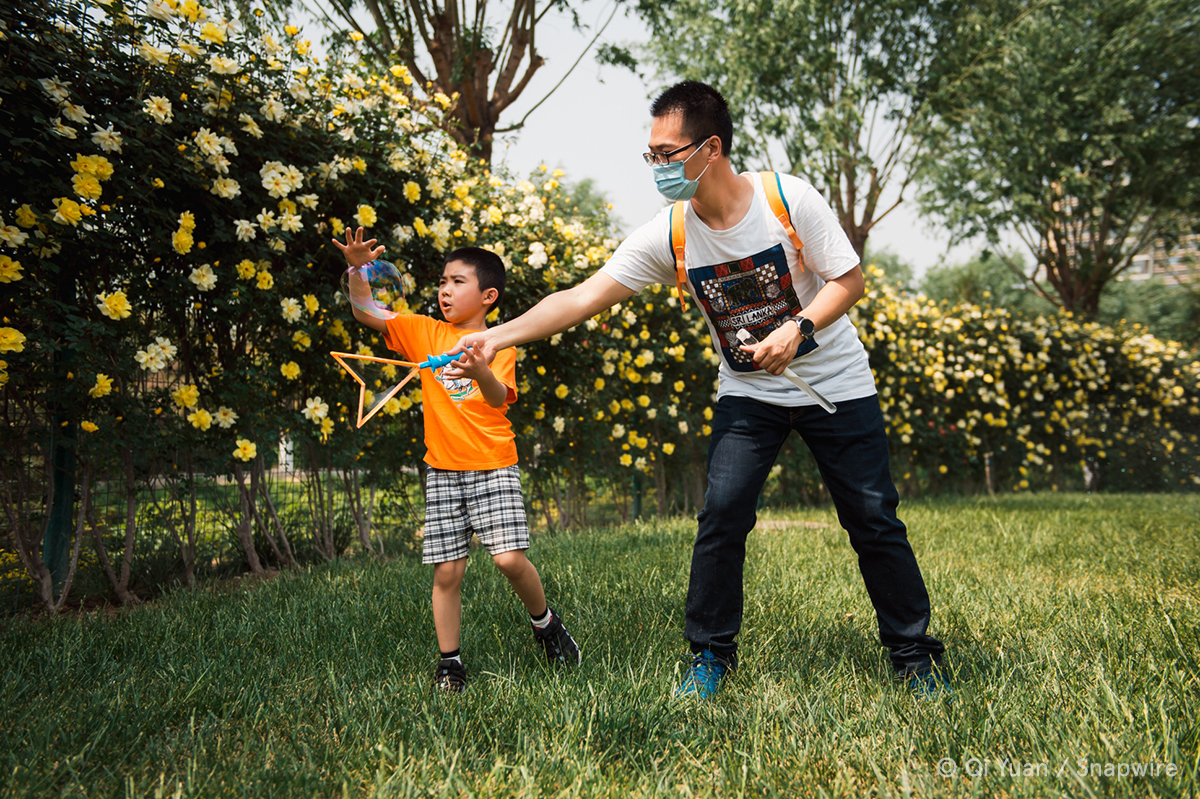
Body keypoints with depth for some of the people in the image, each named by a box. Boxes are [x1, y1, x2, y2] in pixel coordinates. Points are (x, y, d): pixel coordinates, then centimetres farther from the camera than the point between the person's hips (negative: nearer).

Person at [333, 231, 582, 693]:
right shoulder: (426, 333, 9)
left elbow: (498, 398, -16)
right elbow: (366, 314, 5)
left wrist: (480, 372, -37)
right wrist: (357, 270, -10)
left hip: (493, 467, -3)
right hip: (442, 469, 3)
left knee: (510, 558, -13)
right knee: (446, 570, 1)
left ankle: (545, 624, 15)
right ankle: (449, 662, 15)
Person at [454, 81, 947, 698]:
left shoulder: (790, 197, -19)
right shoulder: (668, 236, -14)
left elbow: (848, 281, -11)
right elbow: (581, 297, -17)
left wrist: (798, 328, -30)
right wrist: (498, 336, -27)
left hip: (835, 384, -1)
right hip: (747, 392, 2)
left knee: (873, 521, 1)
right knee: (721, 516, -12)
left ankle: (915, 655, 19)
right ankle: (710, 655, 6)